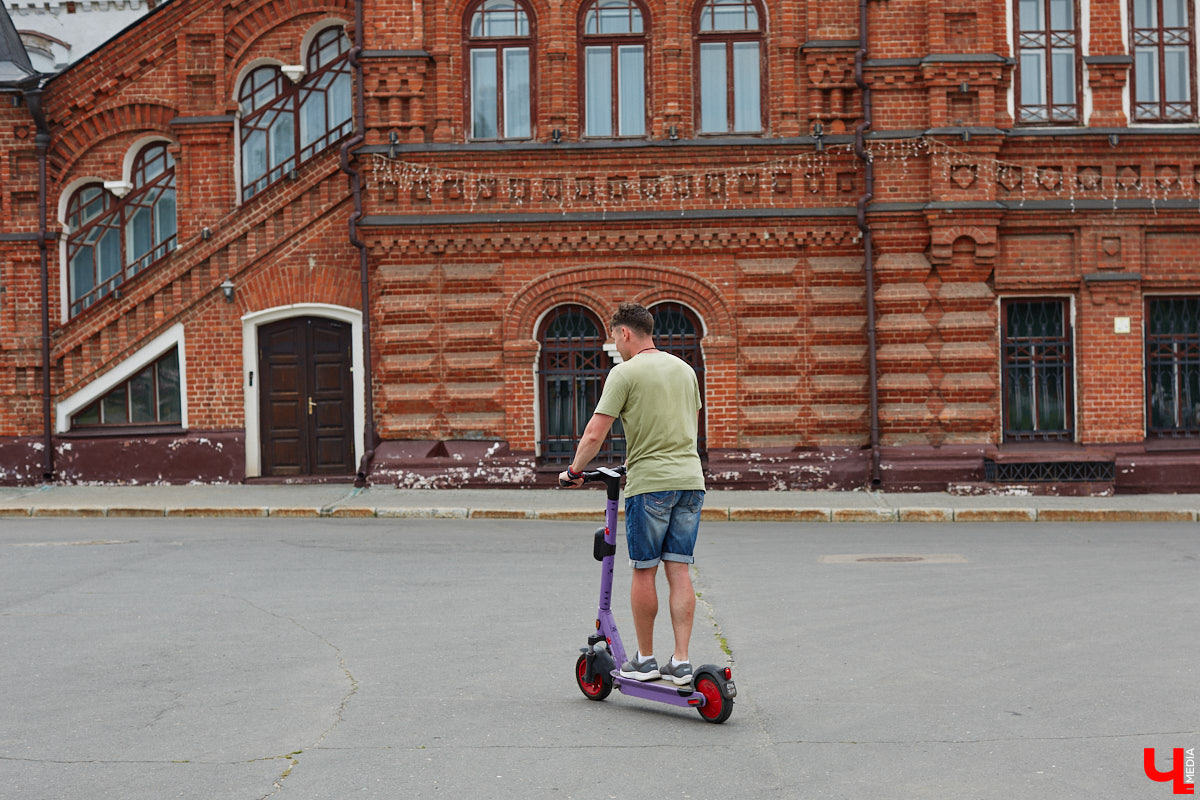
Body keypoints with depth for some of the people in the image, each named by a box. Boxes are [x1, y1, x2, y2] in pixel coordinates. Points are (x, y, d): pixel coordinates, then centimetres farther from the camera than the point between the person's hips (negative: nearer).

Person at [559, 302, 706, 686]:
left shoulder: (624, 373, -7)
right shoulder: (685, 369, 14)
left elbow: (595, 433, -10)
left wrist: (574, 471, 5)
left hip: (649, 482, -6)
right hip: (690, 480, 6)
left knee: (644, 571, 5)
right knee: (679, 571, 7)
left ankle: (645, 660, 15)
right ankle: (681, 662, 7)